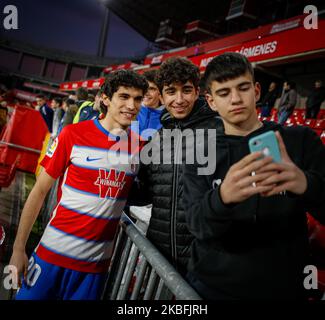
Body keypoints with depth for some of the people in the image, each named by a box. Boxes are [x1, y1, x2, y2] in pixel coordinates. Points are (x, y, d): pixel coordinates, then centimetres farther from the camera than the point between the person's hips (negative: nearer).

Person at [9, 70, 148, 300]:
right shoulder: (73, 135, -10)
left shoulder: (139, 147, -2)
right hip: (54, 254, -2)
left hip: (97, 262, 2)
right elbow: (39, 192, -5)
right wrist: (18, 248, -5)